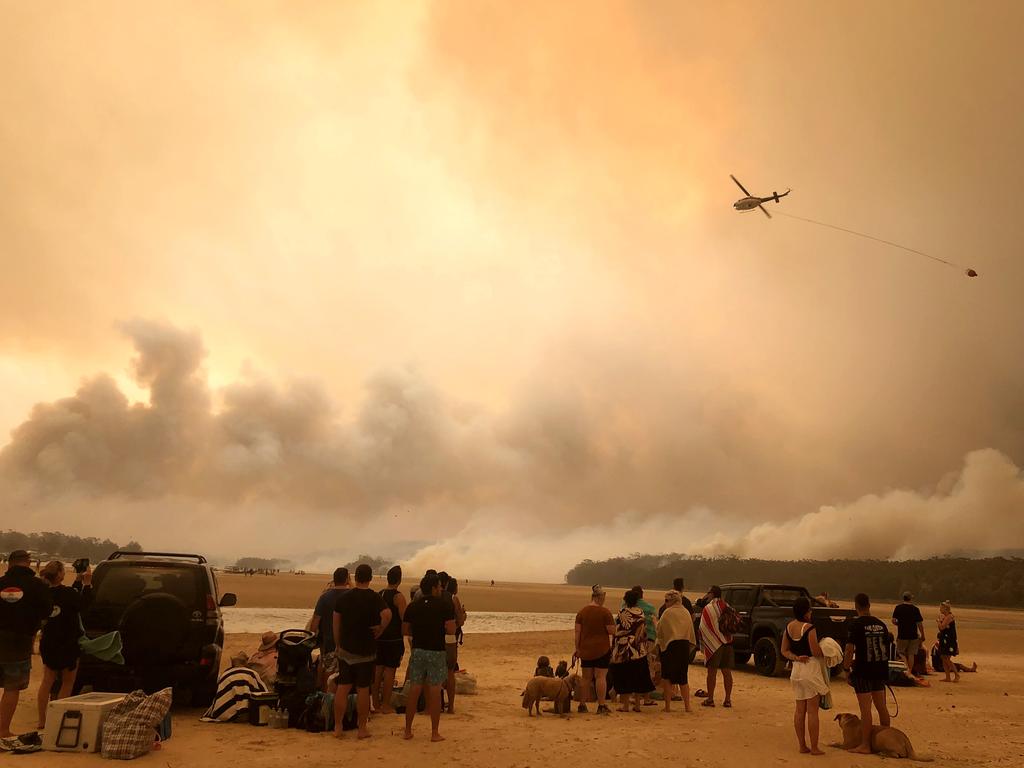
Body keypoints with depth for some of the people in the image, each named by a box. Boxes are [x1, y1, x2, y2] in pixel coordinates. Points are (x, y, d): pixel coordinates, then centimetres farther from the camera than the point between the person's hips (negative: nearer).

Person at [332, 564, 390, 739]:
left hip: (345, 649, 3)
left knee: (343, 687, 9)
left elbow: (336, 624, 7)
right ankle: (362, 729, 11)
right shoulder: (375, 598, -10)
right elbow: (387, 614, -29)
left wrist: (338, 645, 16)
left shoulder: (343, 597, 2)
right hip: (366, 651, -3)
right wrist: (380, 628, -11)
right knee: (363, 689, 4)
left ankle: (337, 727, 12)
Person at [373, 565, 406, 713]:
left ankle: (376, 703, 18)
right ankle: (386, 705, 1)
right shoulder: (398, 596, -12)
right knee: (390, 670, -1)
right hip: (394, 638, -7)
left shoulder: (379, 594, 9)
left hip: (379, 637, 7)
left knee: (378, 669, 11)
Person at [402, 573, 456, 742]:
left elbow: (405, 630, 6)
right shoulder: (445, 606, -8)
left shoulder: (413, 606, 4)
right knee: (435, 692, 3)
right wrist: (439, 629, 8)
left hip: (417, 651, 3)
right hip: (436, 652, -3)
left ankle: (408, 730, 15)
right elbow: (451, 630, -13)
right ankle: (435, 733, 9)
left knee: (414, 691, 9)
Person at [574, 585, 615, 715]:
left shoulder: (582, 611, 4)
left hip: (585, 650, 4)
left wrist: (577, 649, 9)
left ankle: (582, 705, 15)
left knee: (586, 678, 12)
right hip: (602, 649, -4)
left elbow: (577, 632, 4)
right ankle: (601, 706, -1)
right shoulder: (605, 612, -9)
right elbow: (612, 631, -10)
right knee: (601, 677, -1)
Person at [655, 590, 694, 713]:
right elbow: (691, 632, 14)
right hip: (684, 646, 5)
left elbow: (659, 632, -2)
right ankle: (687, 706, 12)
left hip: (670, 646, -5)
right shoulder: (686, 612, 9)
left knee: (667, 677, 4)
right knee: (683, 677, 14)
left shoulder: (667, 612, -7)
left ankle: (668, 706, 3)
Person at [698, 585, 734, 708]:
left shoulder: (708, 608, -9)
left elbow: (703, 628, -7)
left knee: (712, 672, 1)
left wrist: (702, 646, 3)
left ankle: (710, 699, 3)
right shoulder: (726, 607, 7)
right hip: (727, 642, 5)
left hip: (714, 644, -5)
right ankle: (728, 699, 10)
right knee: (727, 672, 8)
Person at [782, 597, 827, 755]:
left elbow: (784, 650, 9)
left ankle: (802, 746, 17)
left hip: (796, 669, 7)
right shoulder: (809, 628, -17)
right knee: (812, 710, 1)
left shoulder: (788, 627, 5)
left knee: (800, 709, 12)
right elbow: (816, 652, -17)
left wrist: (796, 657, -2)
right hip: (811, 668, -7)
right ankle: (814, 748, 6)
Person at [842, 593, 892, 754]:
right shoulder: (881, 624, 6)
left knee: (865, 709, -2)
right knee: (881, 707, 17)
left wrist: (846, 668, -6)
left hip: (863, 671, -6)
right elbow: (886, 647, 13)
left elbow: (850, 650, -16)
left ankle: (865, 745, 2)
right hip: (880, 670, 6)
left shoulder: (857, 625, -13)